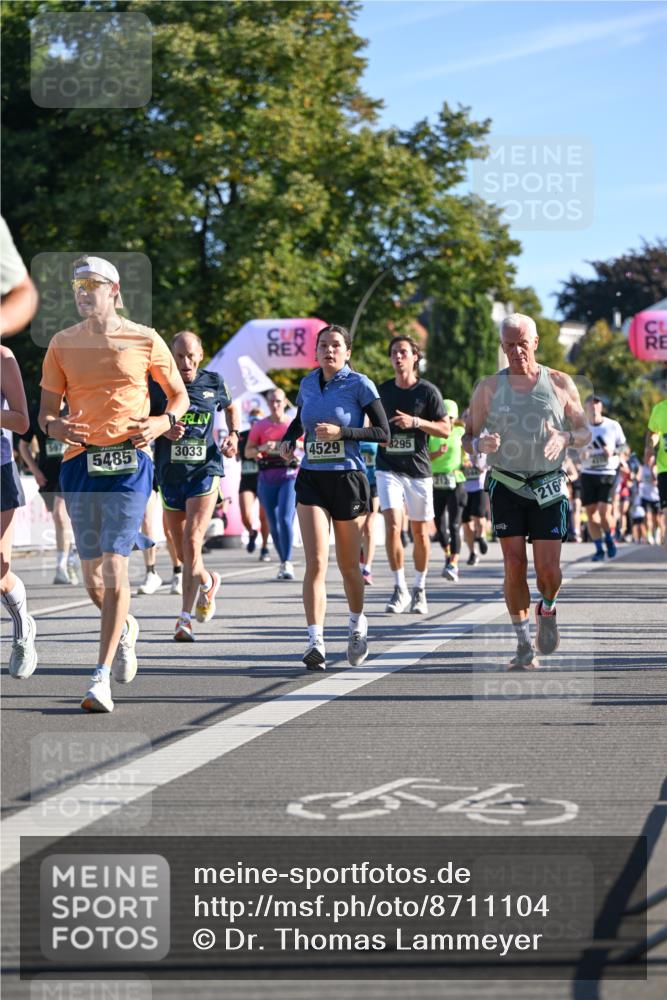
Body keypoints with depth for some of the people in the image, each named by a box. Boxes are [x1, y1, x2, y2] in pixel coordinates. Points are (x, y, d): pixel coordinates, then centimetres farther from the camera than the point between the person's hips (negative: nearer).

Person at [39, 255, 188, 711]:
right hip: (80, 460, 4)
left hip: (129, 460, -3)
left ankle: (102, 678, -13)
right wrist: (55, 426, -14)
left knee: (114, 564, -13)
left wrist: (164, 421, -9)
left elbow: (179, 395, 12)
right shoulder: (63, 343, 9)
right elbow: (47, 409, 9)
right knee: (92, 574, 9)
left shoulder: (145, 340, 2)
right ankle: (125, 627, 42)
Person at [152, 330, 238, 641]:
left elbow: (230, 407, 24)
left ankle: (185, 618, -8)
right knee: (183, 553, 10)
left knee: (192, 543, -18)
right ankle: (208, 581, 42)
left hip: (205, 471, -2)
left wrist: (233, 435, 7)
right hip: (170, 474, 2)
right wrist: (162, 430, -15)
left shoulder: (213, 382, 3)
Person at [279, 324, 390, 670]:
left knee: (348, 565, 10)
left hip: (347, 477, -2)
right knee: (316, 561, -14)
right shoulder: (307, 384, 9)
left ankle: (357, 624, 37)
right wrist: (287, 440, 7)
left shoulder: (359, 384, -5)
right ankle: (316, 641, -18)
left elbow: (383, 432, -8)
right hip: (311, 480, 2)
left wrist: (341, 432, -18)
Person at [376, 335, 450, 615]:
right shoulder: (382, 390, 8)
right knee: (392, 525, -15)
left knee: (420, 532, 6)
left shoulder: (427, 391, -1)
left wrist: (415, 422, -15)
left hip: (418, 469, -1)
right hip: (388, 468, 1)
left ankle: (419, 589, 20)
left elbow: (445, 429, -2)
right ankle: (400, 589, -7)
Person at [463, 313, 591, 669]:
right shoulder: (488, 388, 5)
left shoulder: (560, 384, 5)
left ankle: (547, 609, 26)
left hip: (549, 486, 0)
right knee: (514, 565, -7)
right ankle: (524, 644, 3)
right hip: (506, 484, 0)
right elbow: (468, 438, 8)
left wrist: (565, 437, -15)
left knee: (548, 567, -8)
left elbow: (585, 433, 9)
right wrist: (480, 444, -17)